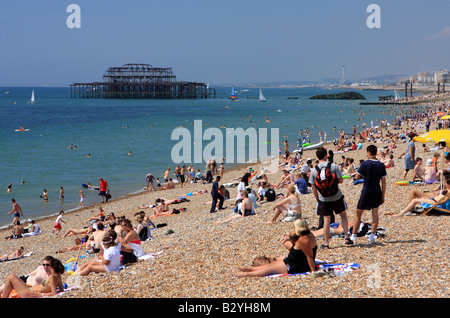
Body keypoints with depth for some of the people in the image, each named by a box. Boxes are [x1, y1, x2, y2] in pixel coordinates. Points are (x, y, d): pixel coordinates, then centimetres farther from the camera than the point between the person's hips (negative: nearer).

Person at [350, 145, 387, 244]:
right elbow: (383, 182, 2)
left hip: (366, 192, -3)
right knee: (375, 213, 12)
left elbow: (357, 177, -7)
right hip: (377, 192, 3)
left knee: (358, 214, 7)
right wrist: (383, 196, 8)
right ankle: (372, 235, 6)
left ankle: (354, 236, 10)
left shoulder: (365, 164, -11)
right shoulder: (381, 165, 0)